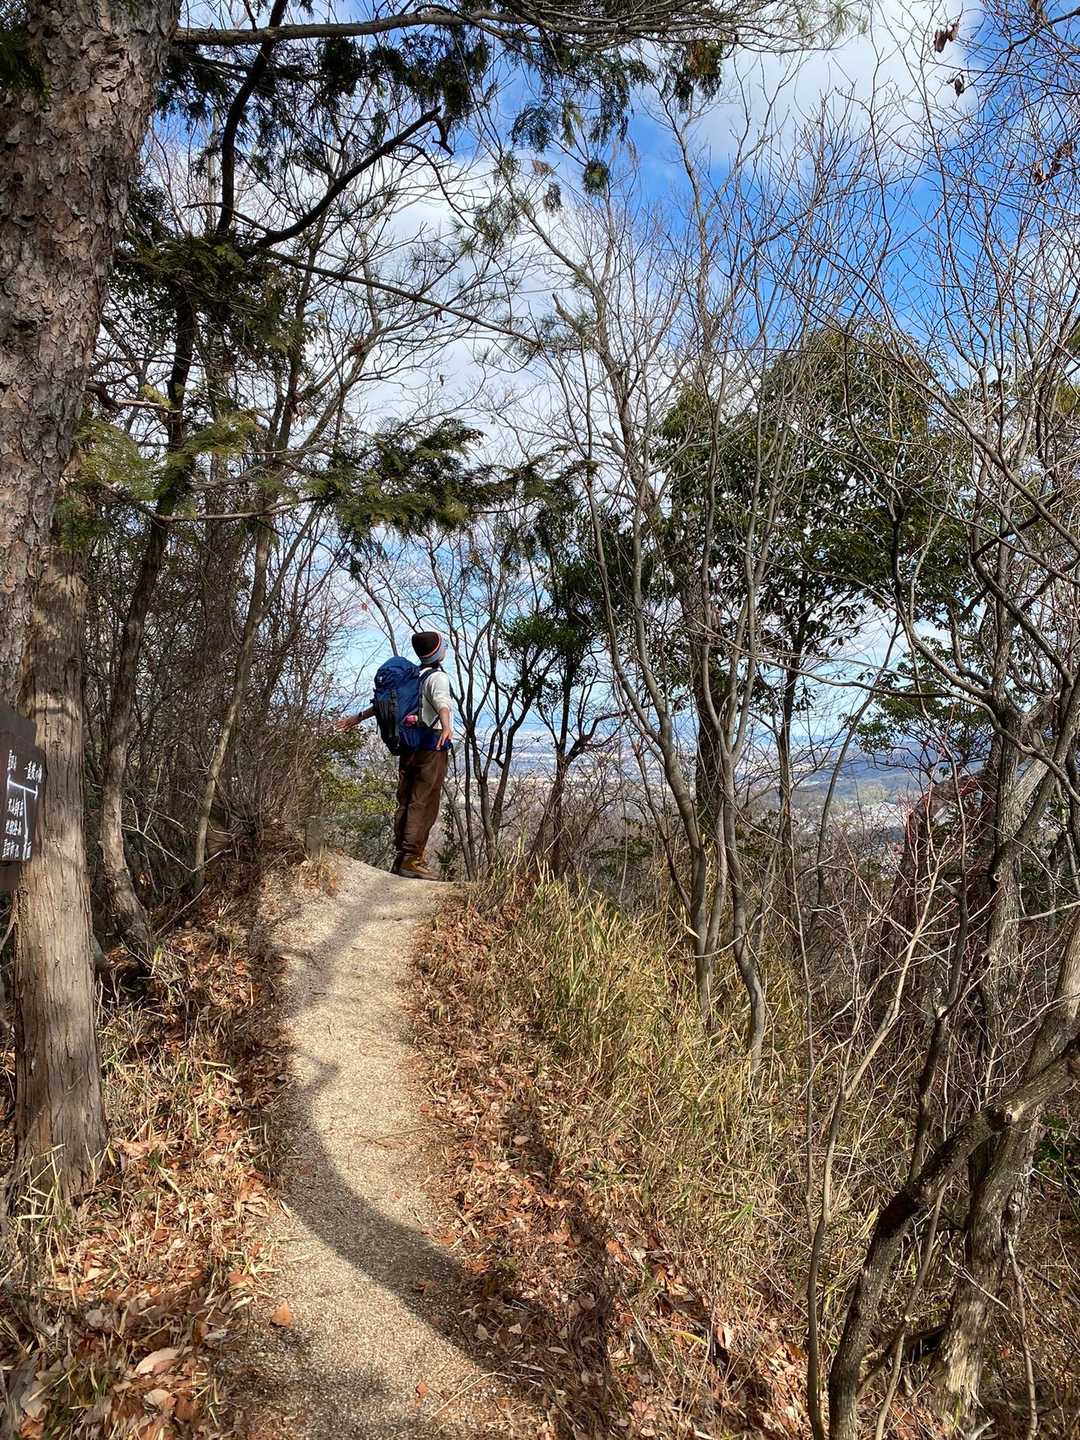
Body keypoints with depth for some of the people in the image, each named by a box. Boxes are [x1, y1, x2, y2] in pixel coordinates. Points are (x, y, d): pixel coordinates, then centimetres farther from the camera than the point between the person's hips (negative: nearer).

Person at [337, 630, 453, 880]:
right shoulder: (437, 677, -6)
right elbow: (441, 702, -28)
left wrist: (358, 717, 42)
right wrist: (446, 727, -46)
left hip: (408, 747, 8)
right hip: (432, 747, -8)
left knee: (405, 803, 10)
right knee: (424, 805, -8)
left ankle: (400, 858, 14)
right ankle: (411, 860, -12)